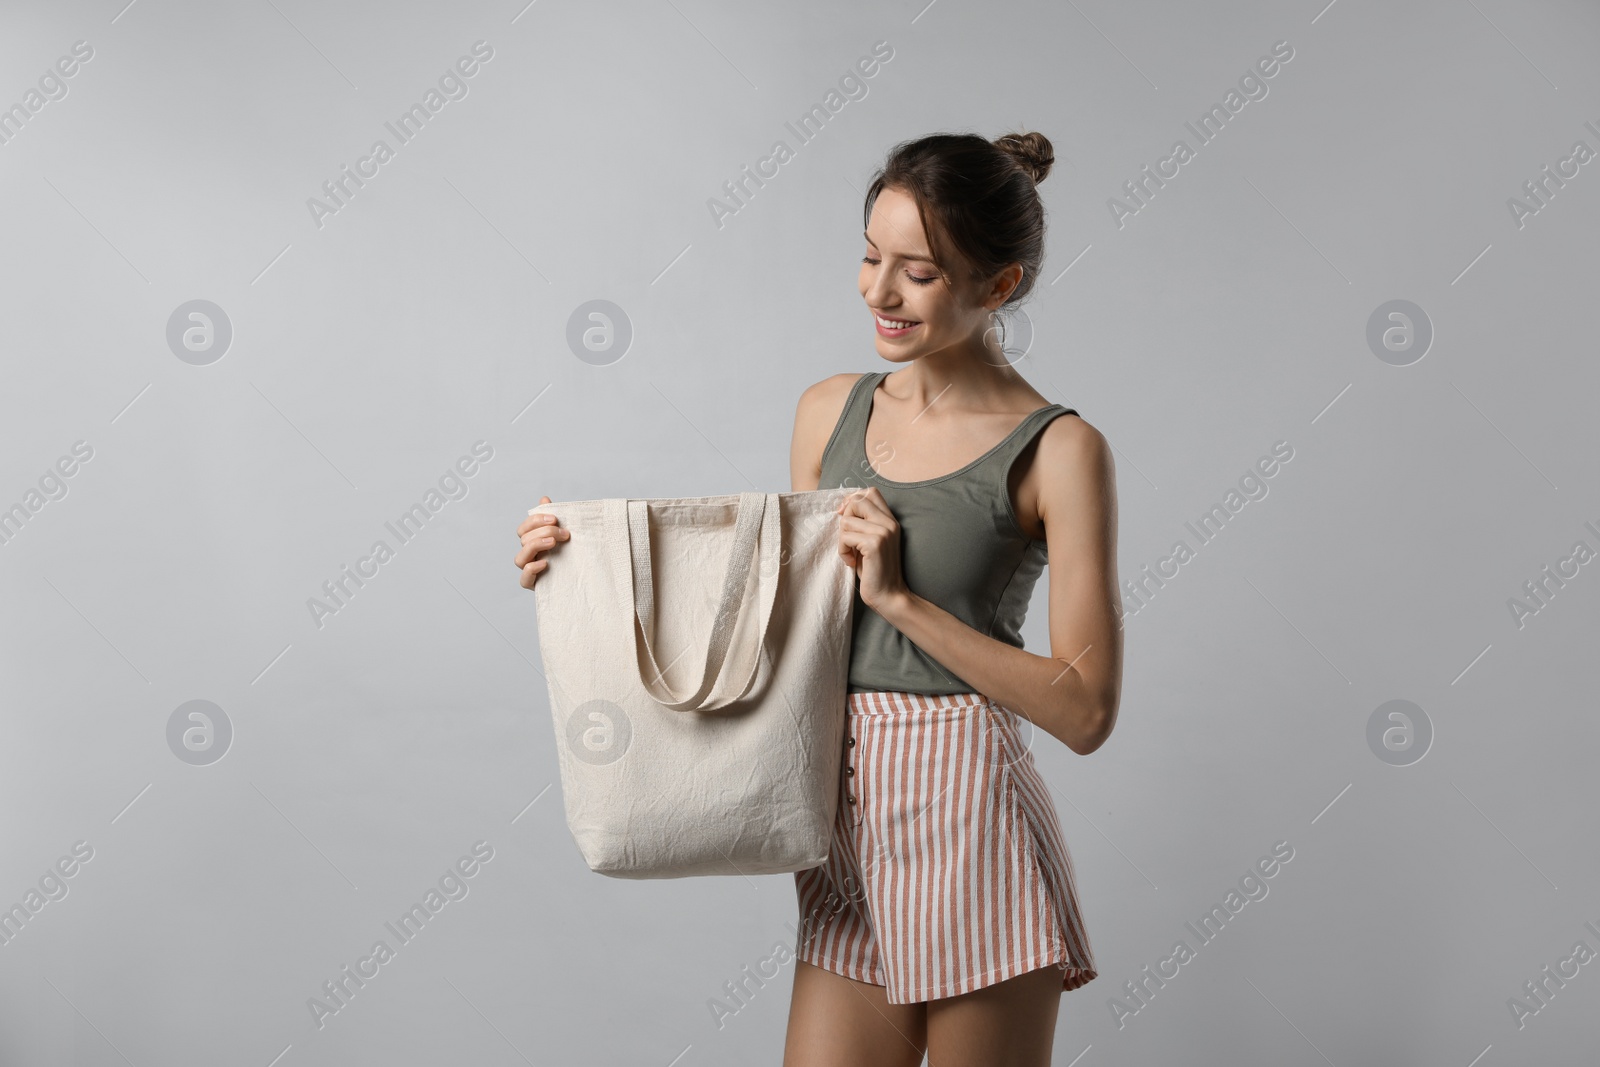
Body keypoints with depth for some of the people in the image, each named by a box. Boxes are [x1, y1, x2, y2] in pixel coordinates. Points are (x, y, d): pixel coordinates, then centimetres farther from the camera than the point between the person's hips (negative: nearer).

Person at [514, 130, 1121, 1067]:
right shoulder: (831, 411, 8)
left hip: (970, 825, -4)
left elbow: (1085, 711, -11)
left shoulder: (1058, 452, -7)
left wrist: (901, 599, -16)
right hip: (851, 827, 4)